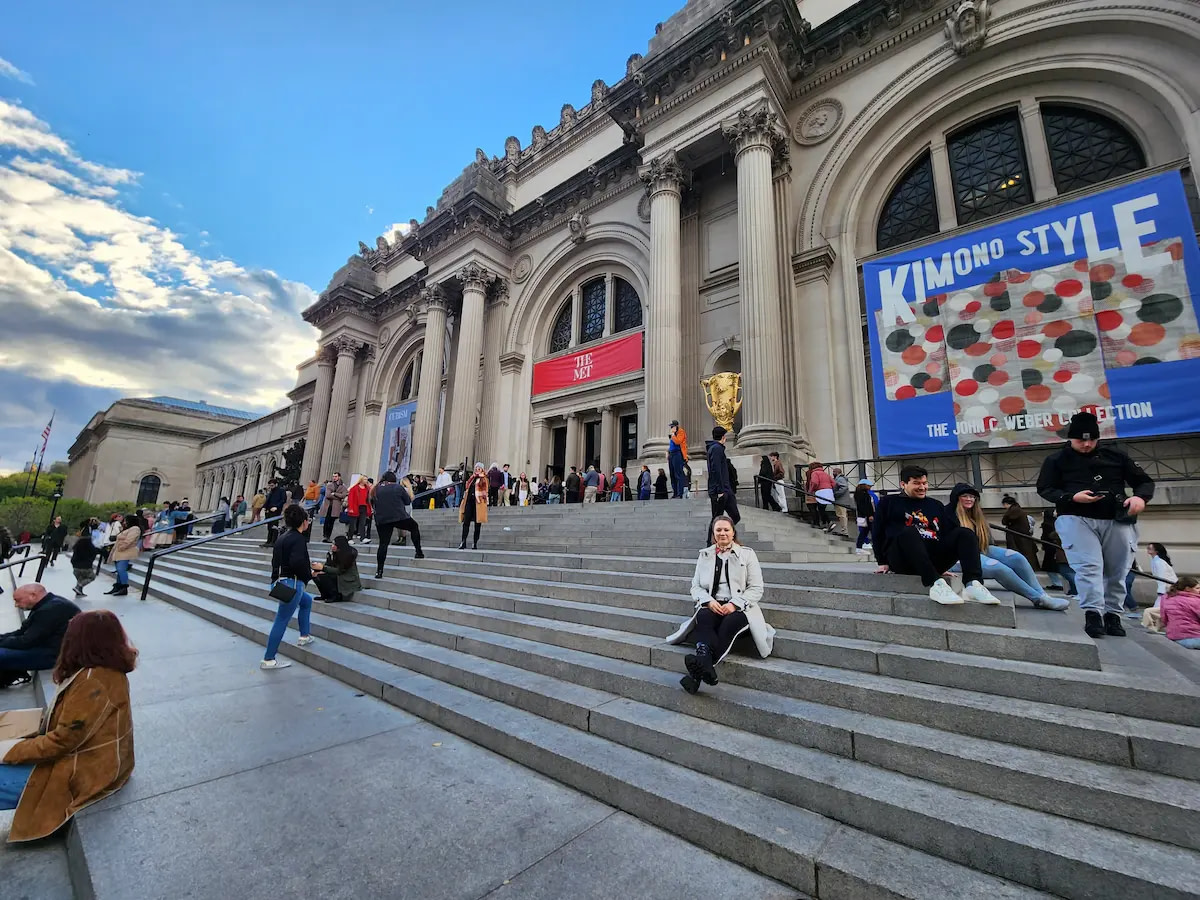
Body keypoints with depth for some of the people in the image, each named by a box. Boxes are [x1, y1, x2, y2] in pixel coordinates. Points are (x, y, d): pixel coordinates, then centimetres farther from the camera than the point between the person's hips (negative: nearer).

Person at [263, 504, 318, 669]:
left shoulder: (282, 537, 12)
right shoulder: (298, 539, -15)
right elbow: (297, 563, -27)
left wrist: (310, 565, 21)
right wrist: (310, 574, -9)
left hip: (279, 582, 10)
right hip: (291, 584, -10)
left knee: (307, 600, 27)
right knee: (282, 621, -2)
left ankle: (304, 636, 34)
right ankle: (268, 660, 5)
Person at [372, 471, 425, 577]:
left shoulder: (376, 489, 6)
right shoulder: (398, 487, -4)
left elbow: (372, 502, 18)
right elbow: (408, 501, 3)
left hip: (381, 520, 3)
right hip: (399, 517, -3)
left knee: (383, 544, 8)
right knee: (414, 526, 22)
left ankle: (379, 571, 6)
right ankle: (418, 553, 19)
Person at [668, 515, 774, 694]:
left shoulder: (747, 554, 10)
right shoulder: (705, 555, 17)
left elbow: (756, 588, 4)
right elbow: (695, 586, 14)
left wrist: (734, 604, -12)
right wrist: (709, 601, -8)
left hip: (738, 607, -2)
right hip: (712, 605, 2)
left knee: (731, 622, -36)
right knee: (703, 618, -34)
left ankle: (698, 671, -51)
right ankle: (705, 665, -57)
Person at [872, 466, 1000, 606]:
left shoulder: (935, 505, 23)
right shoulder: (888, 502, 10)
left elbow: (951, 529, 16)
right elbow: (877, 533, 8)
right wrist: (883, 562, 3)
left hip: (933, 559, 5)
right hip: (902, 561, -5)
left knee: (965, 533, -14)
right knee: (909, 532, -34)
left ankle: (973, 584, -34)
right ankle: (935, 584, -48)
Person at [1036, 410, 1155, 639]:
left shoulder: (1117, 456, 13)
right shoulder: (1056, 460, 5)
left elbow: (1145, 481, 15)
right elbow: (1044, 489, 0)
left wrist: (1140, 497, -8)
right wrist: (1073, 497, -18)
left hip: (1117, 521, 4)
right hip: (1076, 519, -3)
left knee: (1117, 572, 6)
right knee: (1088, 567, -15)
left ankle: (1112, 615, 15)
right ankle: (1092, 614, -19)